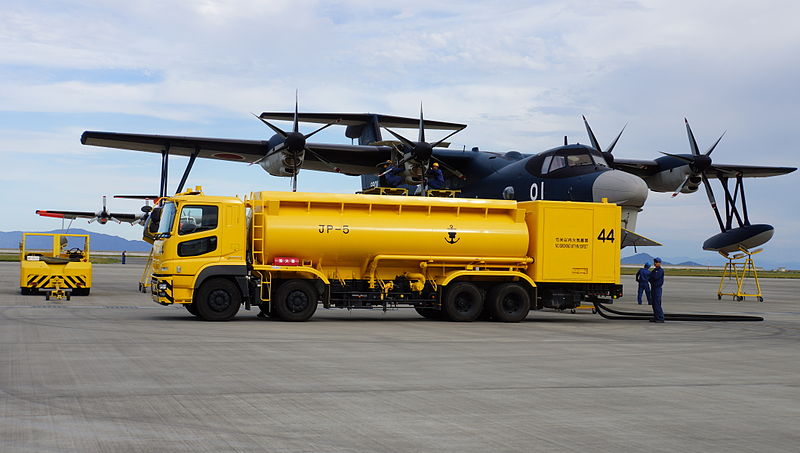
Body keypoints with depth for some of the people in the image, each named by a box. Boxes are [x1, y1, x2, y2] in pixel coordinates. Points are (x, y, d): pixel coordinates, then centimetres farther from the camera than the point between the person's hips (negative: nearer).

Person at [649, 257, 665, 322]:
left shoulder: (661, 270, -9)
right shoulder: (654, 270, 17)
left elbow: (656, 277, -20)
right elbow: (649, 278, 18)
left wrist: (651, 273, -4)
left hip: (658, 288, -9)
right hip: (653, 288, 9)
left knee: (657, 303, -12)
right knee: (654, 304, 9)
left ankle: (660, 318, -11)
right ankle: (656, 317, 13)